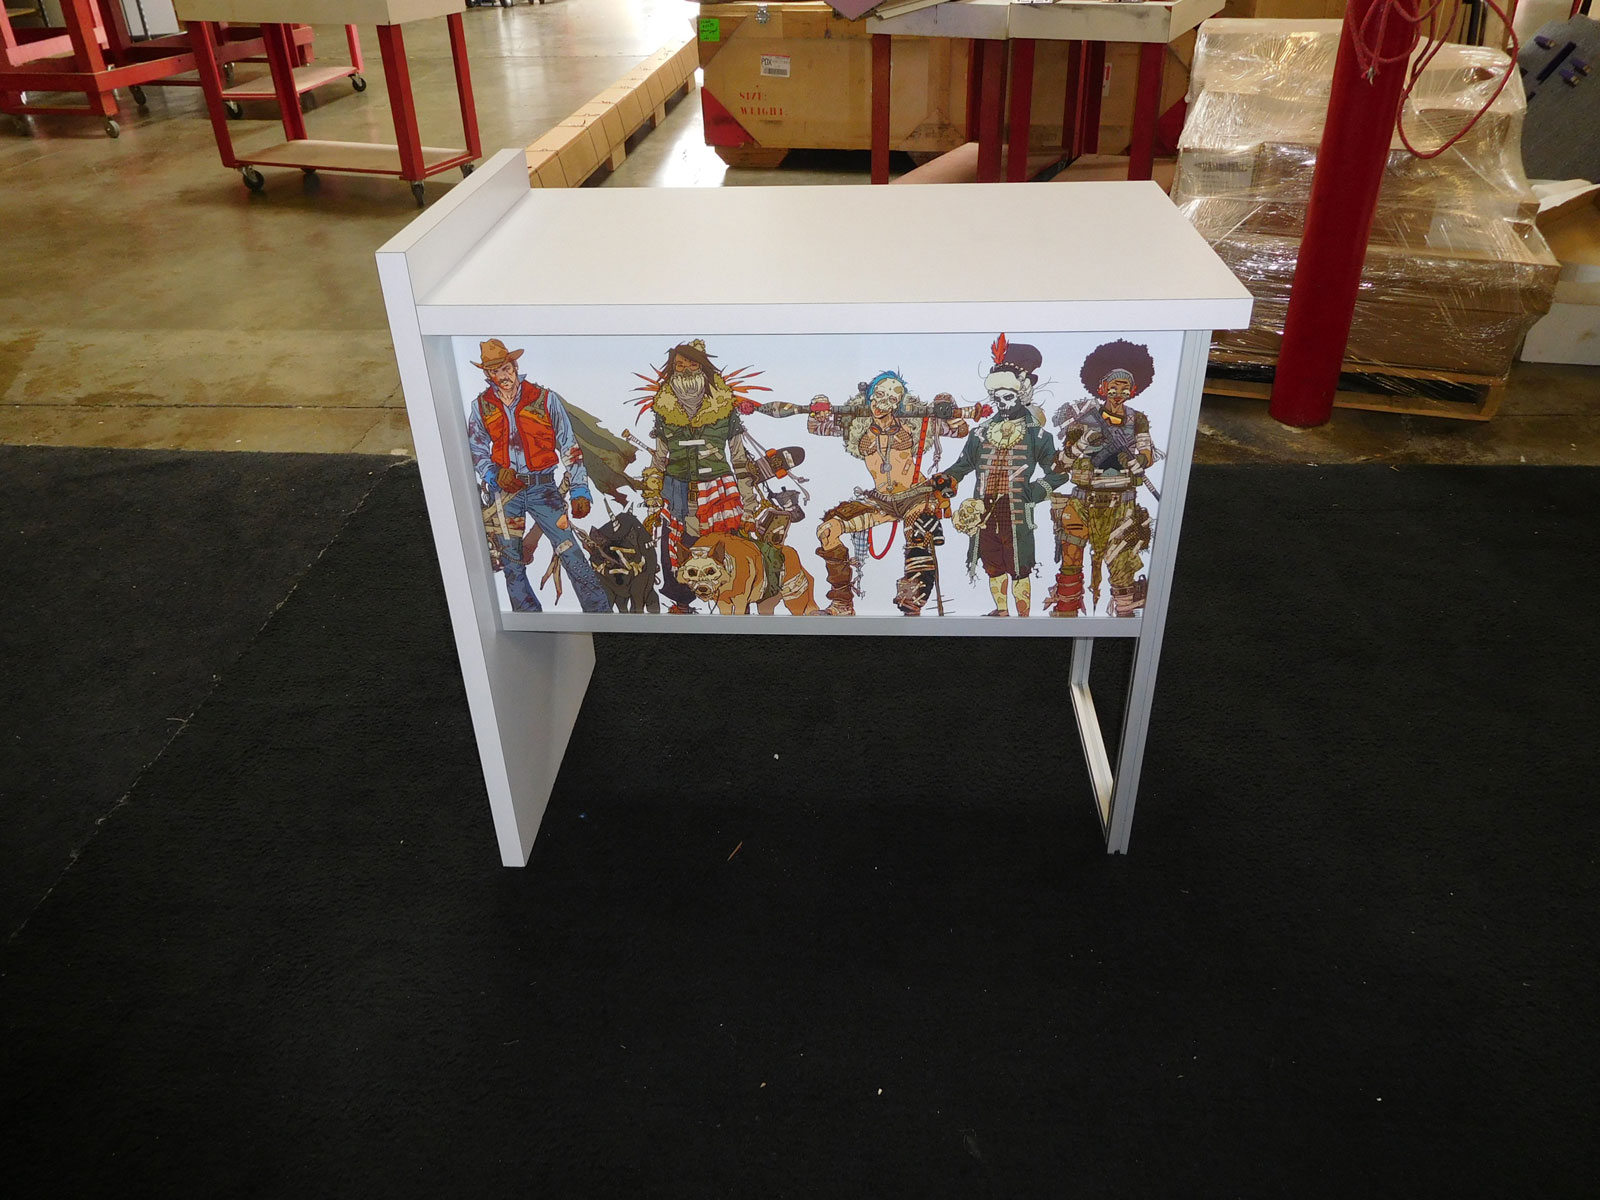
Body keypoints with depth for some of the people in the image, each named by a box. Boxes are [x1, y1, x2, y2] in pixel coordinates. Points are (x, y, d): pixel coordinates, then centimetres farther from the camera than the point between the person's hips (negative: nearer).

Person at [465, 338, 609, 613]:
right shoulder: (481, 406, 6)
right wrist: (495, 474, -11)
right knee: (511, 562, 5)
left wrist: (579, 491, -5)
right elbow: (476, 452, 10)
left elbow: (568, 446, 1)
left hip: (542, 487, -2)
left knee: (570, 551, -10)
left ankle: (599, 611, -4)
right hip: (502, 489, 2)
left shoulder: (545, 399, 0)